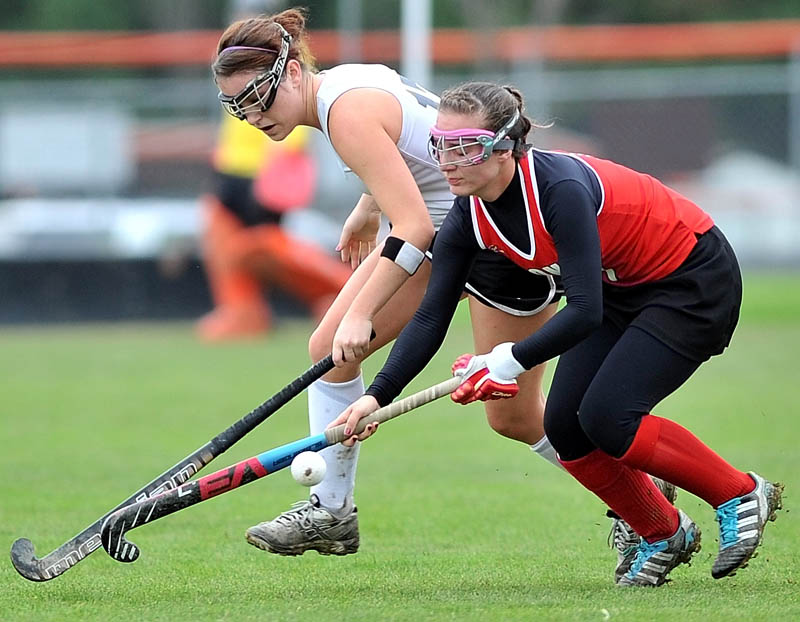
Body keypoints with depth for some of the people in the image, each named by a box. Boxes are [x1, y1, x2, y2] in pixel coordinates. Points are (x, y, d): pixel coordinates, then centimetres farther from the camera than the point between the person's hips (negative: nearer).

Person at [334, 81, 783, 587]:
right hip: (619, 290, 8)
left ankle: (742, 495, -1)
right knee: (565, 427, -5)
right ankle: (664, 535, 16)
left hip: (694, 280, -8)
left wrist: (512, 361, -41)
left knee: (605, 418, -20)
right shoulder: (469, 217, -11)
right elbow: (430, 318, -8)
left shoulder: (561, 189, -34)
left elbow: (586, 311, -37)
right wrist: (377, 397, -18)